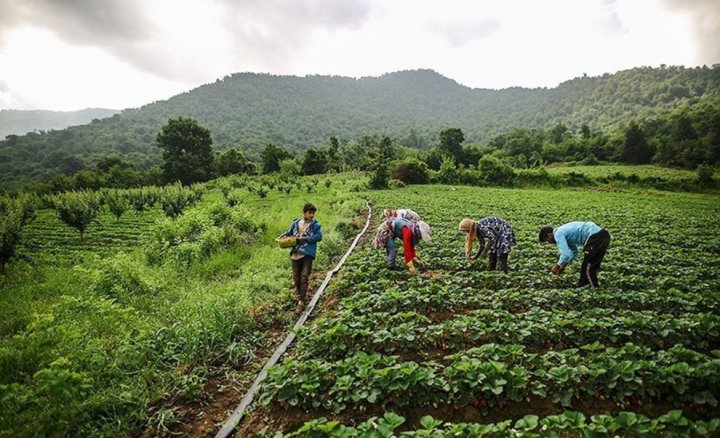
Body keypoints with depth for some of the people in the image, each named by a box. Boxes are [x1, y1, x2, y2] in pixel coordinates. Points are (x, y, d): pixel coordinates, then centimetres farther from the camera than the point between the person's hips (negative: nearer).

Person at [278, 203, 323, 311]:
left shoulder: (316, 225, -2)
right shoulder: (296, 223, 8)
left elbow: (319, 236, -13)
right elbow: (289, 233, 20)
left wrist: (304, 238, -16)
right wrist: (281, 236, 1)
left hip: (308, 254, -4)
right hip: (296, 253, 4)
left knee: (304, 277, -8)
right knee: (296, 277, 10)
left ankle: (301, 301, 0)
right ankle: (302, 296, 31)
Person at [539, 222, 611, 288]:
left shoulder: (558, 234, -7)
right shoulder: (563, 231, 22)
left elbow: (566, 255, -16)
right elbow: (574, 251, 32)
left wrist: (557, 266, 0)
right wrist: (563, 266, 28)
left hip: (595, 238, -10)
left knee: (588, 268, 2)